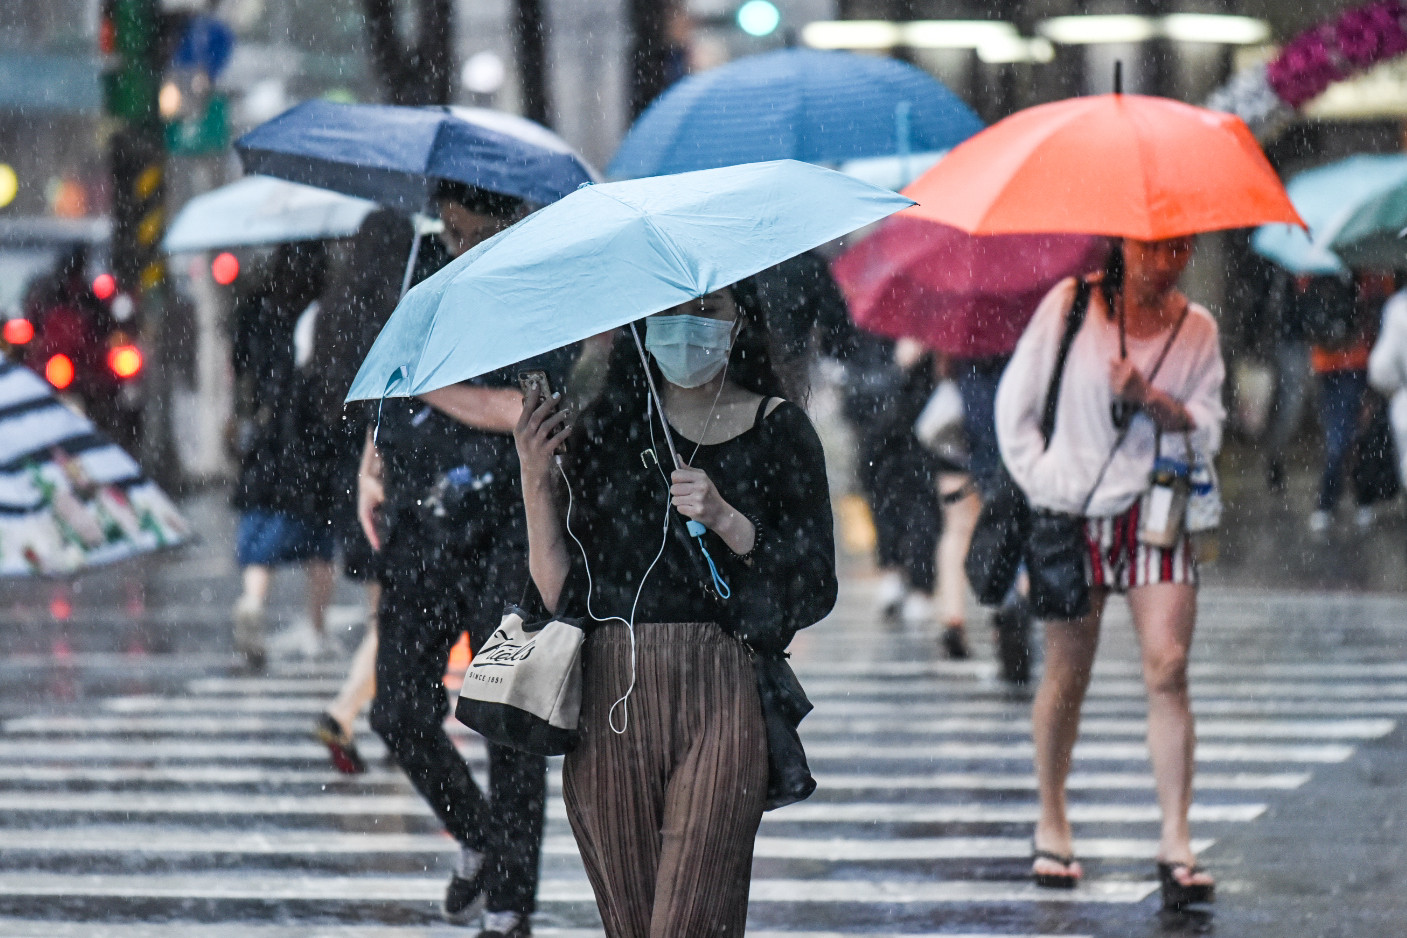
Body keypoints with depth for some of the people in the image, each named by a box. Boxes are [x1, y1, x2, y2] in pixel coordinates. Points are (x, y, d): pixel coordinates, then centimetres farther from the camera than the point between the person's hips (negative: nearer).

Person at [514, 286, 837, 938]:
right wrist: (536, 479, -3)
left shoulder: (777, 429, 8)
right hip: (607, 701, 3)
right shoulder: (605, 426, 13)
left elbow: (814, 586, 2)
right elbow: (557, 590, 9)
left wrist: (726, 520, -11)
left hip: (720, 696, -3)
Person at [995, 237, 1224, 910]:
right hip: (1072, 514, -1)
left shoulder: (1196, 329, 5)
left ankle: (1175, 843, -11)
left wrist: (1151, 399, -17)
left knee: (1167, 671, -11)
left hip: (1158, 514, 1)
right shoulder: (1069, 306, -1)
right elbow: (1016, 401, 4)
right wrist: (1041, 484, -5)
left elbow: (1208, 430, 1)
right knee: (1066, 679, 3)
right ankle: (1051, 824, 21)